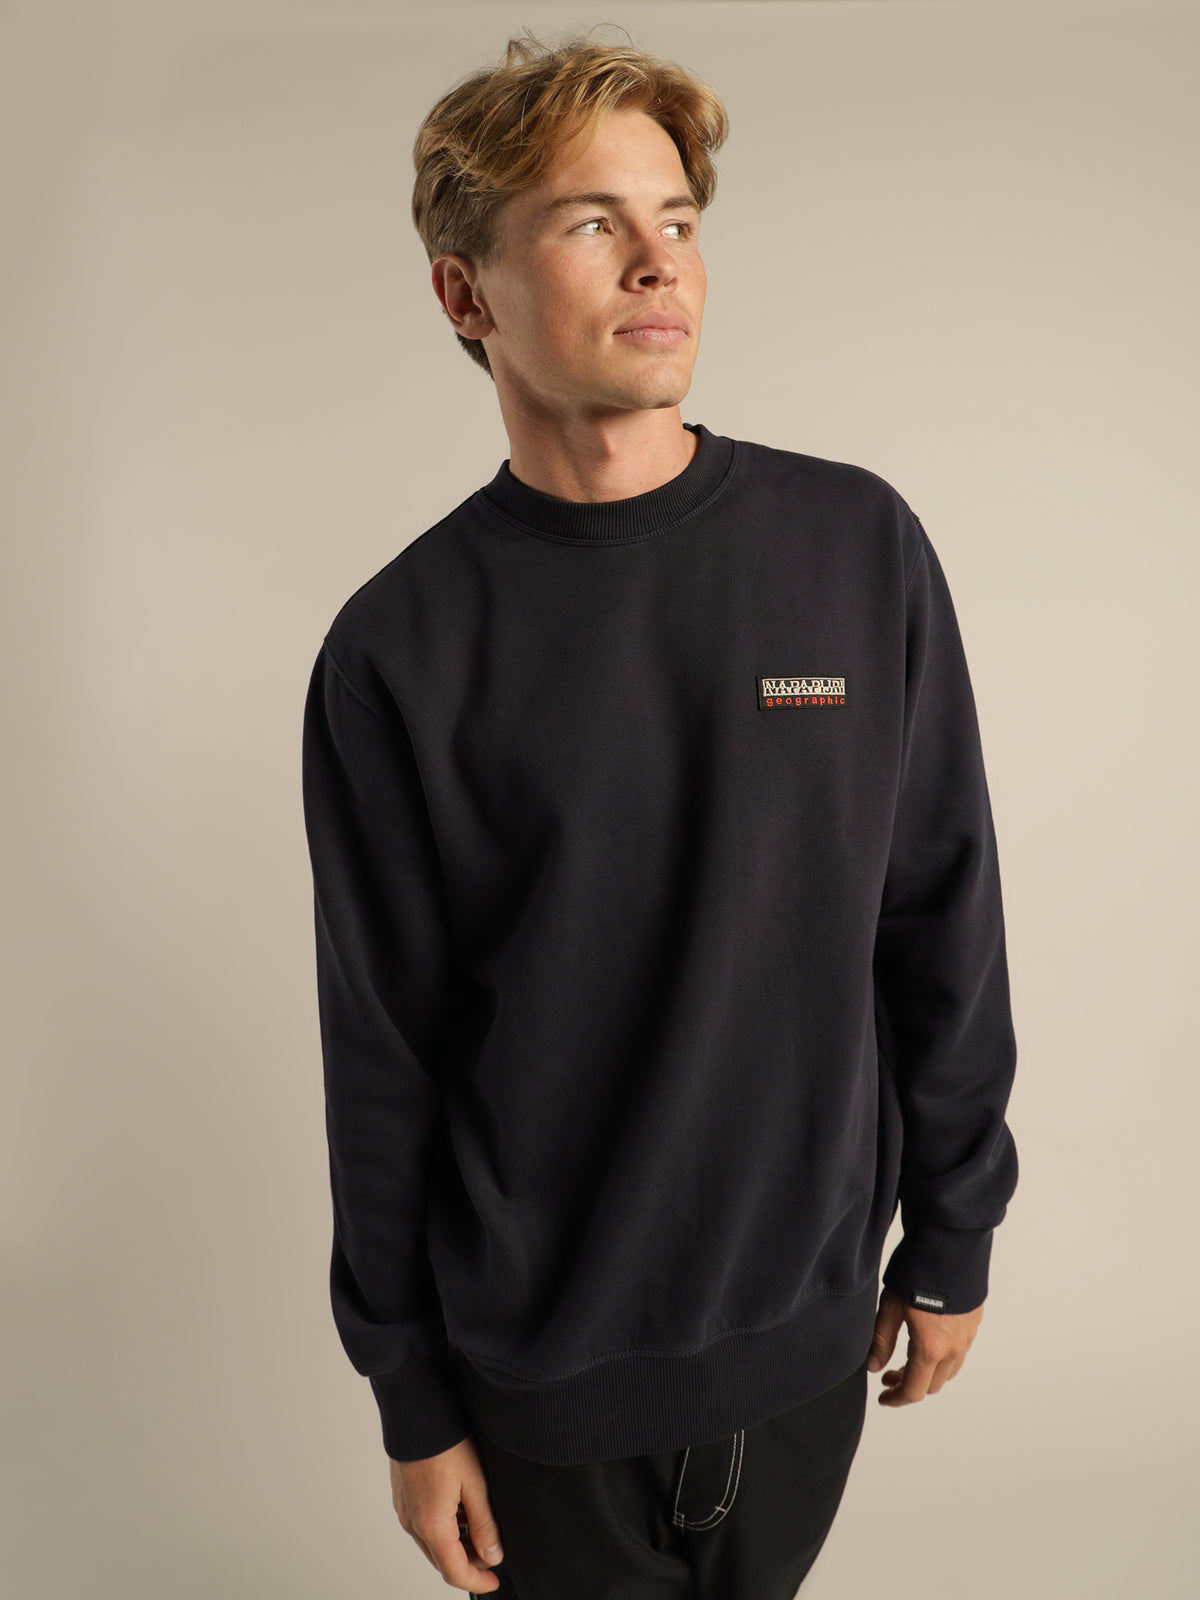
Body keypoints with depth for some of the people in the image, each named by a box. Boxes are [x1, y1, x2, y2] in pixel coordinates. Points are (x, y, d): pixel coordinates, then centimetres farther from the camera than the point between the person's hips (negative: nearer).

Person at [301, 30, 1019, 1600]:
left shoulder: (860, 545, -8)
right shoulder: (399, 650, -13)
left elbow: (944, 931, -1)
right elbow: (382, 1063, -7)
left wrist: (953, 1238, 5)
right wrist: (414, 1403, 0)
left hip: (814, 1325, 2)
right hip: (544, 1374, -2)